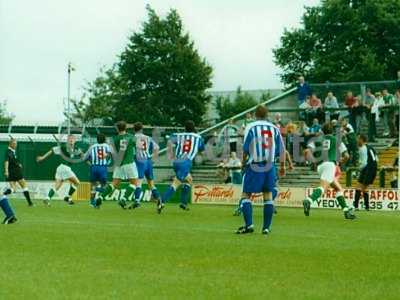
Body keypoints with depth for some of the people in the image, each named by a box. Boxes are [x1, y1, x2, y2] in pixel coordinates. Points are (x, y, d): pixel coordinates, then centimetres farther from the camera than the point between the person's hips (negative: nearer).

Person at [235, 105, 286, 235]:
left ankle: (249, 224, -10)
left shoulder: (251, 127, -5)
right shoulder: (274, 128, 5)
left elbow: (245, 149, -6)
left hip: (254, 166, -3)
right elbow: (281, 150, 6)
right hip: (269, 166, 3)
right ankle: (266, 227, 9)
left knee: (246, 195, 3)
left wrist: (244, 162, 9)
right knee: (268, 195, 9)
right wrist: (282, 166, 15)